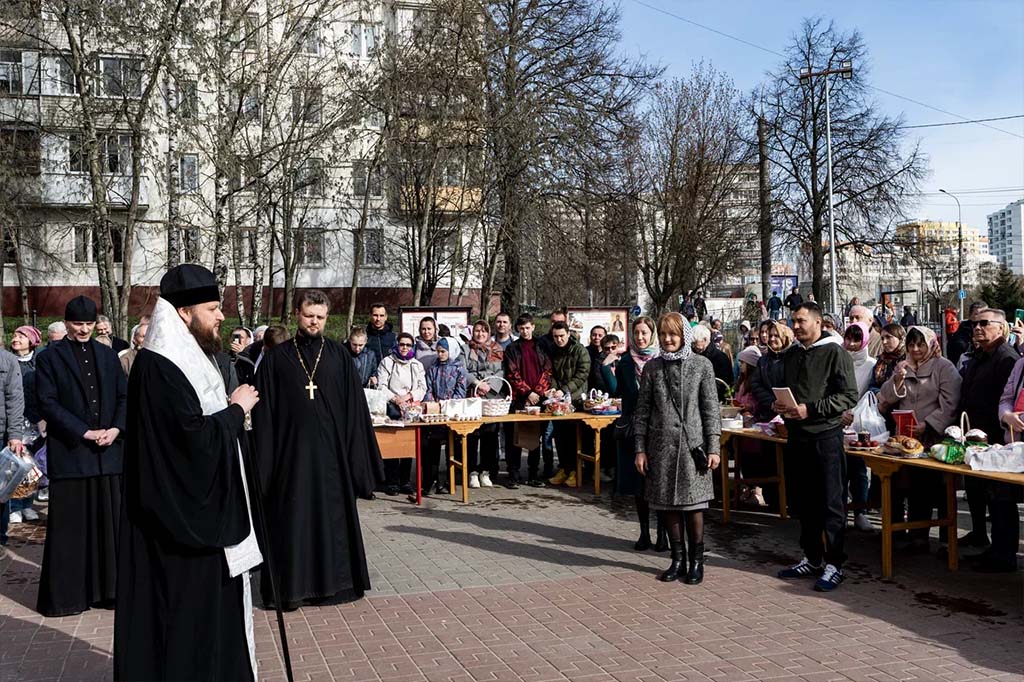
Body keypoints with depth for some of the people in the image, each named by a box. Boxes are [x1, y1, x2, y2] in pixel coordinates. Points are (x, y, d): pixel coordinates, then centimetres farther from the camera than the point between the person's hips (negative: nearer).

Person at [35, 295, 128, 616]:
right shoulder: (50, 358, 1)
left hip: (108, 453, 3)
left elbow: (125, 396, 11)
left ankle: (106, 588, 14)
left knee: (108, 521, 5)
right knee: (69, 526, 1)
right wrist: (83, 432, -13)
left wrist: (117, 428, -6)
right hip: (69, 453, -3)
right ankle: (63, 594, 10)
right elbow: (47, 402, -6)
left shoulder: (108, 356, 12)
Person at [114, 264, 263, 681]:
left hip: (201, 509, 10)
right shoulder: (158, 367, -19)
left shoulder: (187, 358, 12)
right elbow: (194, 438, -25)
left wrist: (232, 411, 4)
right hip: (182, 518, -10)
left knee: (208, 607, 16)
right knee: (184, 612, 0)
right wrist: (236, 409, -13)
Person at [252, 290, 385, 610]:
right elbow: (263, 414, 1)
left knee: (333, 515, 7)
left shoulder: (339, 355, 4)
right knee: (291, 519, 4)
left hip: (330, 451, 1)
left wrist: (357, 456, -2)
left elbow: (355, 405, 3)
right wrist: (264, 459, -6)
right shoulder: (276, 358, 2)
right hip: (291, 451, -1)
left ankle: (333, 580, 20)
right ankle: (291, 585, 16)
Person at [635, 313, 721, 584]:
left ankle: (696, 561, 13)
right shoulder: (652, 367, 6)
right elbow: (642, 410, 7)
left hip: (692, 445, -2)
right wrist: (640, 449, 2)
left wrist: (714, 447, -5)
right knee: (668, 505, 7)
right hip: (661, 445, 2)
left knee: (693, 504, 0)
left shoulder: (702, 365, 0)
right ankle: (677, 559, 20)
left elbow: (711, 409, 0)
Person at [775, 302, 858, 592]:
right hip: (798, 436, 7)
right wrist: (779, 404, 2)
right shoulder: (792, 354, 13)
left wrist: (810, 410, -20)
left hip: (826, 436, -7)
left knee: (832, 503, -1)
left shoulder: (834, 352, -8)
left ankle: (834, 564, 6)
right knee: (806, 502, 14)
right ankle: (812, 559, 24)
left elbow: (849, 396, -14)